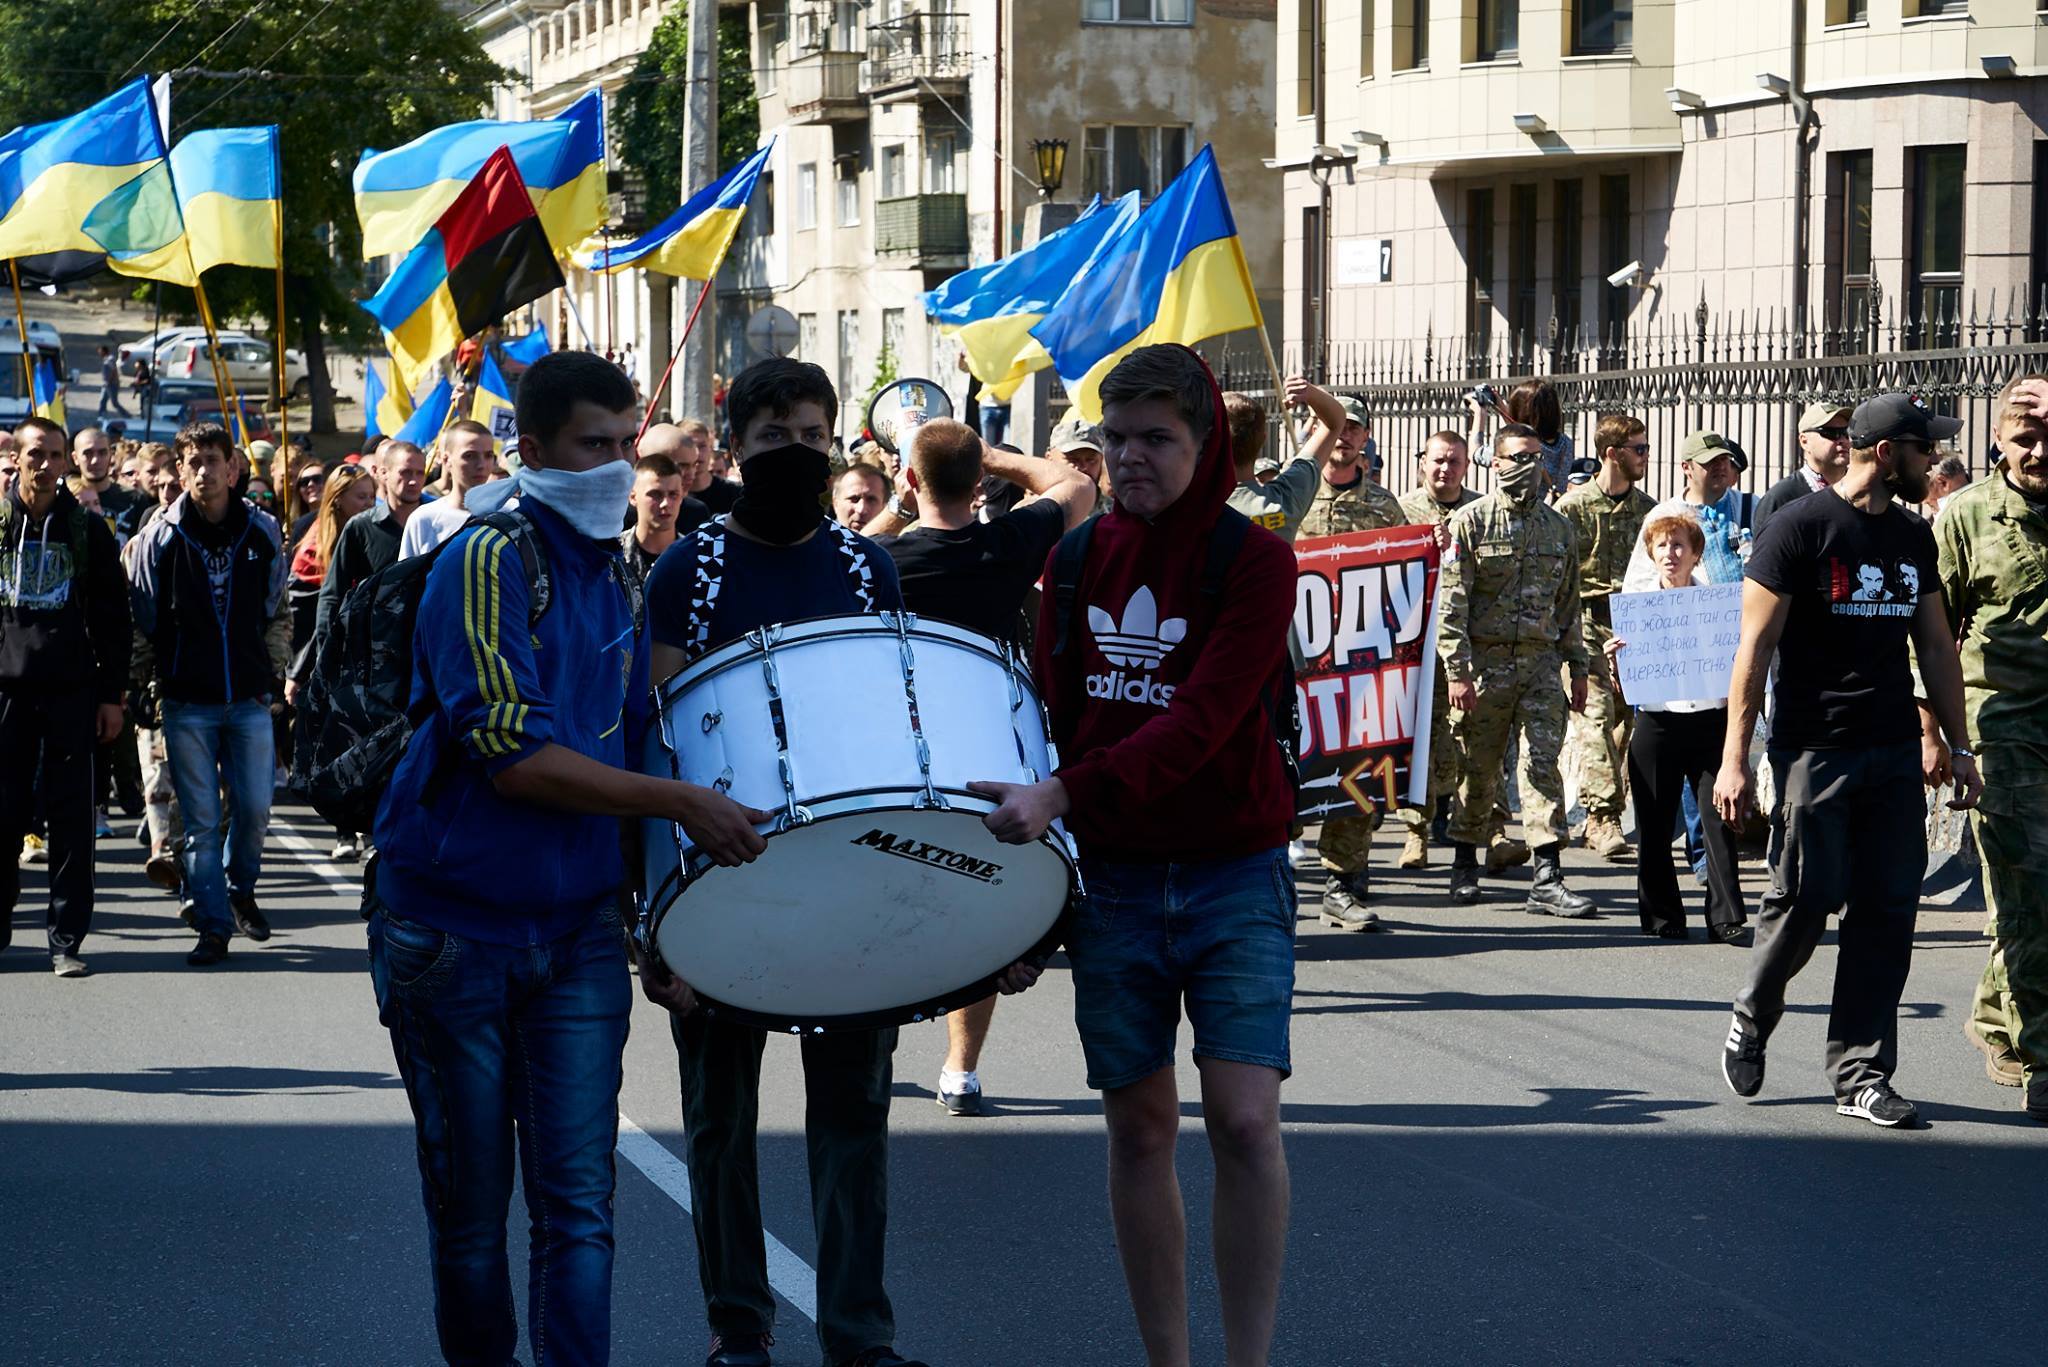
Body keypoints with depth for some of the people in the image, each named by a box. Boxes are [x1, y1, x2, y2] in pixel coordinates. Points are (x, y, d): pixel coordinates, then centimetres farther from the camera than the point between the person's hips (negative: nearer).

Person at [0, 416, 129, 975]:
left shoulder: (89, 532, 5)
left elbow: (112, 619, 6)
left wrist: (112, 694, 1)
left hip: (72, 692, 0)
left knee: (71, 818, -1)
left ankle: (67, 939, 3)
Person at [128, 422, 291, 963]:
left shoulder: (263, 533, 1)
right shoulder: (161, 536, -3)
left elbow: (278, 613, 12)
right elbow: (142, 619, 2)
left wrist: (272, 674, 8)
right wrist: (147, 690, 0)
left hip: (249, 700, 1)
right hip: (187, 701, -1)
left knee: (254, 808, 1)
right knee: (201, 820, -1)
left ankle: (241, 890, 28)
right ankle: (214, 926, 6)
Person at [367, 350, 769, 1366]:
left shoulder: (612, 579, 9)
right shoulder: (487, 564, -14)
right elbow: (515, 759, -23)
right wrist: (682, 803, -23)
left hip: (576, 930, 5)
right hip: (453, 929, -5)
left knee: (579, 1205, -3)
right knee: (469, 1206, 7)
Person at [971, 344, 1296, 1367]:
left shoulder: (1254, 560, -9)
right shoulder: (1084, 557, 7)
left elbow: (1202, 718, -20)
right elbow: (1050, 703, 7)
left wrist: (1067, 792, -30)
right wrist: (1021, 816, -7)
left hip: (1234, 871, -4)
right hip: (1113, 877, 4)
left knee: (1244, 1119, -12)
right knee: (1140, 1126, 6)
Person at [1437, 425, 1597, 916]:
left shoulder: (1560, 528, 12)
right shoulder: (1471, 522, -1)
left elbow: (1568, 603, 19)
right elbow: (1451, 603, -6)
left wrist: (1578, 667, 15)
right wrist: (1457, 670, -13)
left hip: (1541, 660, 3)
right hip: (1486, 660, -3)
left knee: (1543, 765, -6)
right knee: (1478, 768, 5)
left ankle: (1547, 879, -10)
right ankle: (1465, 864, 22)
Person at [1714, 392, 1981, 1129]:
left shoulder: (1913, 537, 13)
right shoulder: (1802, 527, -7)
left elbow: (1936, 647, 20)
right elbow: (1755, 645, -8)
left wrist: (1957, 747, 15)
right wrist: (1735, 757, -12)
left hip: (1894, 752, 6)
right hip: (1815, 749, -6)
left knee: (1888, 909, 1)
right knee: (1808, 897, -6)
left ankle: (1861, 1073, 7)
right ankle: (1752, 1018, 22)